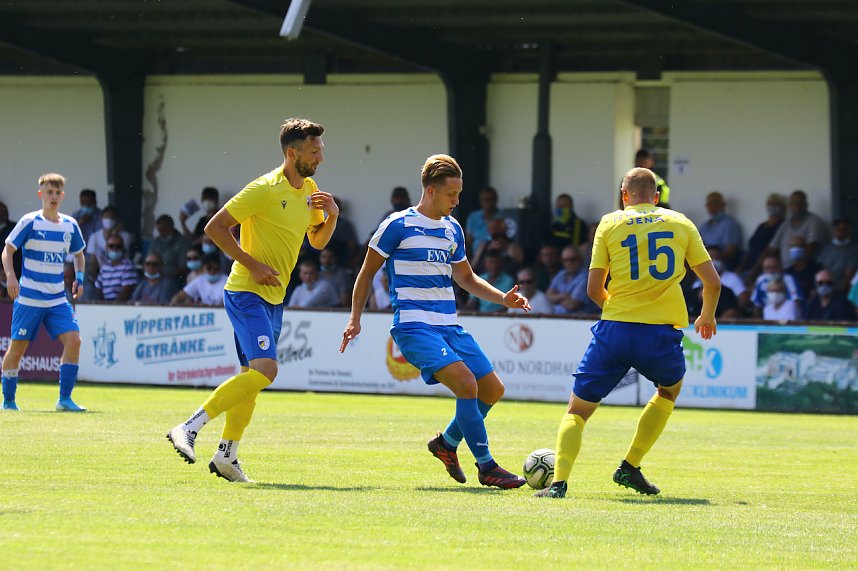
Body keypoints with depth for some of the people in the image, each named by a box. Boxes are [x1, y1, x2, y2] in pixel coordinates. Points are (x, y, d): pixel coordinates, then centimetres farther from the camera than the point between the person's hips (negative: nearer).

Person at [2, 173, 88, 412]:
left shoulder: (70, 225, 7)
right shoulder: (29, 222, -6)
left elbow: (78, 254, 23)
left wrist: (79, 278, 6)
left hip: (57, 300, 4)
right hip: (28, 299, -4)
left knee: (73, 339, -13)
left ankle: (64, 399, -9)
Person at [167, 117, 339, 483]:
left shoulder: (309, 189, 10)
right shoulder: (265, 189, -15)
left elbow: (318, 241, 22)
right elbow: (215, 227, -15)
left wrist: (332, 215, 1)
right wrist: (253, 265, -19)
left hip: (274, 298, 9)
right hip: (247, 293, -9)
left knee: (252, 376, 11)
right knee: (265, 370, -22)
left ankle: (226, 455, 20)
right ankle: (189, 429, -20)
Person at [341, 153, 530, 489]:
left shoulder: (452, 229, 15)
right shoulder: (399, 226, -5)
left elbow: (466, 278, 26)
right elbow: (367, 272, 2)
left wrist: (503, 299, 12)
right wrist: (355, 319, -5)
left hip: (449, 326, 8)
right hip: (414, 326, -8)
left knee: (493, 389, 3)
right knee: (466, 383, -23)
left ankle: (447, 443, 25)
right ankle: (486, 467, -15)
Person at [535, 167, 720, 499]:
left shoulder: (610, 223, 6)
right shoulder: (681, 224, 10)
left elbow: (594, 289, 4)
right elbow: (712, 282, 10)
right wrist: (707, 316, 30)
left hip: (615, 330, -1)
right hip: (663, 331, 1)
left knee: (578, 409, 9)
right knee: (670, 389, 32)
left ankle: (559, 482, -12)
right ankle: (630, 467, 23)